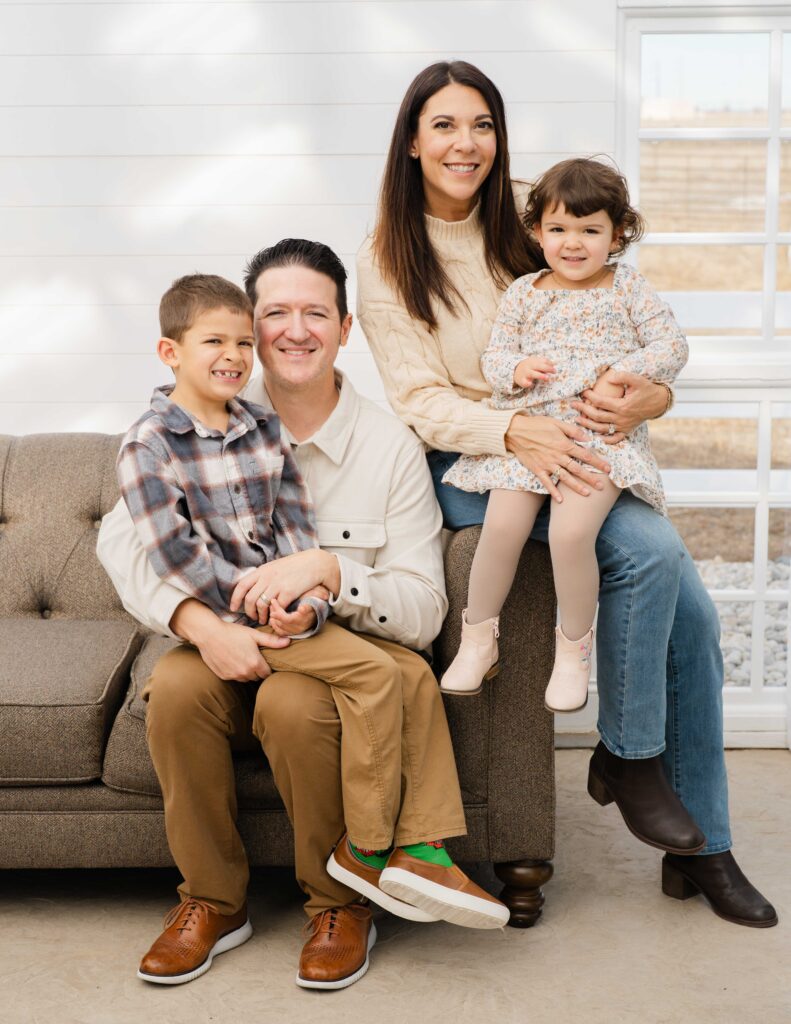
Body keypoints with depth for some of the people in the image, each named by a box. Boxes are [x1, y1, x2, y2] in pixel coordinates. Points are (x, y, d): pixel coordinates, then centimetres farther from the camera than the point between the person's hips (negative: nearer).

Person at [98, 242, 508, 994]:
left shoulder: (391, 447, -1)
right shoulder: (182, 438, 3)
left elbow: (423, 610, -4)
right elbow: (122, 537, -6)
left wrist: (328, 571, -23)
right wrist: (197, 622, -23)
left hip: (340, 650, -1)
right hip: (231, 644, 2)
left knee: (292, 703, -34)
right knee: (174, 686, -30)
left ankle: (341, 902, -7)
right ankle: (211, 902, -8)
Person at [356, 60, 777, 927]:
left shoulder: (527, 216, 6)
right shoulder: (386, 261, -2)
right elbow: (420, 402, -9)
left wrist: (647, 394, -17)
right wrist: (516, 431, -28)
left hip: (572, 454, 4)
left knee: (692, 613, -11)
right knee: (651, 549, -28)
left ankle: (701, 848, 4)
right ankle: (626, 756, -7)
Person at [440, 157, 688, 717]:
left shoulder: (630, 288, 8)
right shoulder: (523, 293, 12)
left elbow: (672, 345, 4)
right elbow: (494, 356, 12)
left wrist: (621, 375, -11)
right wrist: (515, 369, -11)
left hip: (603, 434, -2)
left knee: (571, 532, -24)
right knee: (502, 525, -19)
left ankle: (574, 646, 1)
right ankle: (478, 637, 4)